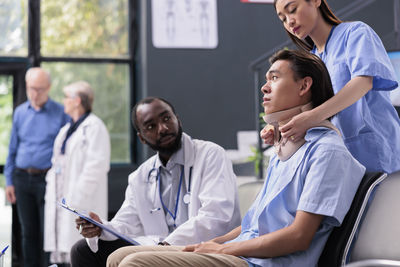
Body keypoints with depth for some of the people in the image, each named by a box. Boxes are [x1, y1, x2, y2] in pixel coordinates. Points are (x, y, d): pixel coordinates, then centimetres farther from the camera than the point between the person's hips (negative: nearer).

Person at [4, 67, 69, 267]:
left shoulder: (60, 113, -2)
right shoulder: (20, 112, 10)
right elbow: (12, 149, 15)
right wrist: (9, 181, 10)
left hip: (47, 179, -4)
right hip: (22, 178, 4)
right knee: (28, 231, 10)